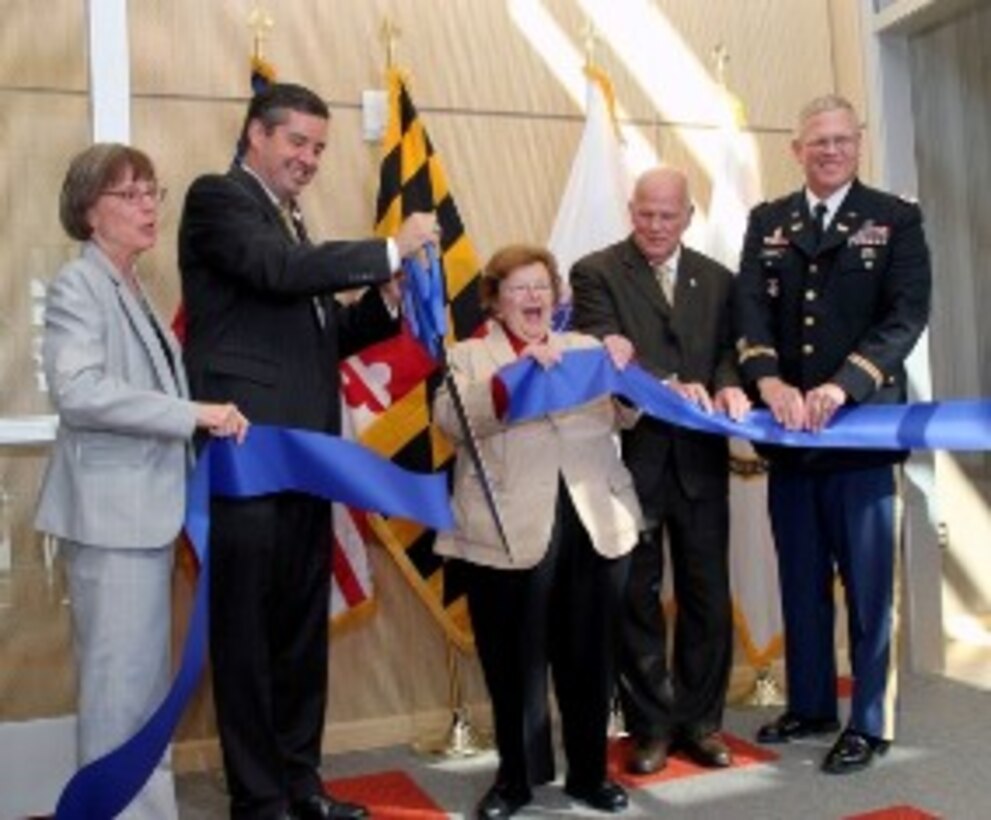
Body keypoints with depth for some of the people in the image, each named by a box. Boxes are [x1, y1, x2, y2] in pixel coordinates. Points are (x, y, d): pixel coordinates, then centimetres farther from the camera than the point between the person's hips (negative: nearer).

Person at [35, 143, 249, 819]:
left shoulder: (133, 287, 16)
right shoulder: (78, 285, -9)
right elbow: (79, 392, -23)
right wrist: (193, 414, -23)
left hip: (147, 505, 9)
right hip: (112, 509, -9)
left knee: (148, 674, 15)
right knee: (121, 677, -2)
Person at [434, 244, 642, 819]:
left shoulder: (586, 348, 18)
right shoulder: (469, 356, 8)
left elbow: (627, 417, 12)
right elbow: (451, 419, -11)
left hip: (594, 524, 3)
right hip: (508, 532, -3)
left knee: (589, 657, 10)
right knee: (515, 660, 6)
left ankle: (590, 773, 27)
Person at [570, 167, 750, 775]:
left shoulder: (718, 280, 13)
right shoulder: (596, 273, -1)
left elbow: (729, 350, 6)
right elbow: (605, 357, -13)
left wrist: (728, 387, -16)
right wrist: (668, 386, -28)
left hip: (700, 458, 4)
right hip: (629, 456, -3)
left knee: (708, 595, 10)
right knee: (637, 598, 8)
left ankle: (701, 721, 26)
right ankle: (651, 727, 22)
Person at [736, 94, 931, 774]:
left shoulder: (896, 220, 1)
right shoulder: (768, 222, 11)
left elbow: (907, 316, -10)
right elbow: (751, 309, 1)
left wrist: (842, 386, -23)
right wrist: (769, 380, -18)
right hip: (788, 429, 4)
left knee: (868, 583, 4)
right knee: (801, 580, 14)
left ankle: (871, 723, 18)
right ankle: (810, 704, 29)